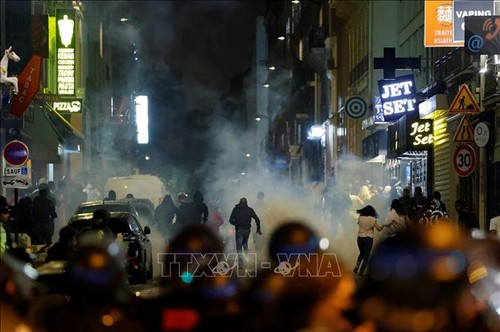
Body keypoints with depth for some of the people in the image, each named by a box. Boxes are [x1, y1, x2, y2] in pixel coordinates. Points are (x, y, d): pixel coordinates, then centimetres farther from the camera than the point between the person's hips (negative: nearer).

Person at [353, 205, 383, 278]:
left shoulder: (360, 218, -2)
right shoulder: (372, 219, -11)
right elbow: (379, 229, -8)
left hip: (360, 238, 4)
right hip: (368, 239, -4)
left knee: (362, 253, 24)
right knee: (366, 256, 8)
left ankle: (356, 268, 8)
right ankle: (360, 272, 2)